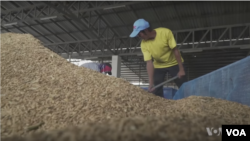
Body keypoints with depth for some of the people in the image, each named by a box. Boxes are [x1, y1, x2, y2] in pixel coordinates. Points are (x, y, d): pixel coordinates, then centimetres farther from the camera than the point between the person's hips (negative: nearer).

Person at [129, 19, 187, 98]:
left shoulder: (166, 32, -27)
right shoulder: (144, 44, -20)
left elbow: (176, 51, -22)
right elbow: (149, 63, -23)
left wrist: (181, 69, -21)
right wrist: (151, 83, -30)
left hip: (174, 63, -2)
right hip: (159, 66, 2)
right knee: (157, 91, -2)